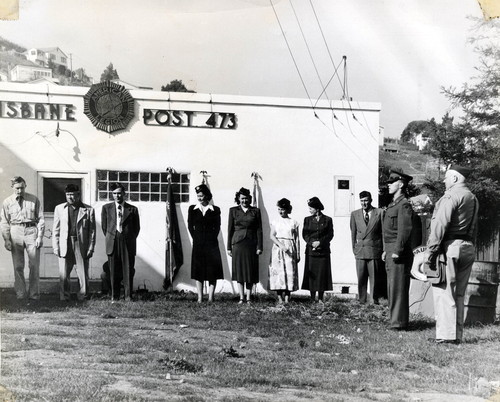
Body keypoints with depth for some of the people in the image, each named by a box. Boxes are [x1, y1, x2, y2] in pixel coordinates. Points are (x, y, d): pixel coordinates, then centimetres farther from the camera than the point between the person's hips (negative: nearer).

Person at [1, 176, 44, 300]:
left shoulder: (34, 200, 3)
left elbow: (41, 219, 4)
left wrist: (40, 237, -4)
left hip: (31, 231, -1)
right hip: (15, 231, 1)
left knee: (34, 265, 0)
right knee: (18, 266, 4)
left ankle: (34, 293, 9)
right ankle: (20, 293, 14)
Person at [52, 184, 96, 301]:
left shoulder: (88, 210, 4)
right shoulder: (59, 208, 10)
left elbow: (92, 231, 4)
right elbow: (56, 230, 11)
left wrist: (91, 249, -2)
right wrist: (55, 247, 3)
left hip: (82, 246, -1)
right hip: (65, 246, 1)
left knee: (83, 274, 3)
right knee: (63, 274, 1)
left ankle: (82, 297, 15)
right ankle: (64, 297, 14)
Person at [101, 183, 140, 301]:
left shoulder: (132, 209, 6)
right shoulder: (106, 208, 9)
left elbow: (137, 228, 12)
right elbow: (104, 226, 13)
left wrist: (130, 239, 9)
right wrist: (110, 238, 10)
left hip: (128, 244, -1)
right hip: (113, 244, 1)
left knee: (128, 270, -2)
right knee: (114, 271, 2)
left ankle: (128, 296, 4)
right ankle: (114, 296, 10)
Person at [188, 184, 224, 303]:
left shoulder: (215, 210, 3)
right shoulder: (192, 209, 7)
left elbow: (217, 227, 5)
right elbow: (190, 226, 7)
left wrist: (212, 238, -3)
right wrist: (196, 238, 0)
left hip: (211, 243, -1)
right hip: (198, 244, 1)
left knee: (212, 271, -2)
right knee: (198, 271, 2)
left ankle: (210, 298, 2)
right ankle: (200, 297, 6)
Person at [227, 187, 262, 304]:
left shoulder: (255, 211, 7)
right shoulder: (233, 210, 7)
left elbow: (259, 230, 5)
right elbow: (230, 229, 7)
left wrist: (259, 247, -3)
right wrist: (229, 247, 3)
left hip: (251, 244, 0)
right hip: (238, 244, 0)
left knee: (250, 271, 1)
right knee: (239, 271, 1)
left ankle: (248, 298, 7)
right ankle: (241, 298, 8)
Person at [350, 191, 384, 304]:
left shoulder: (379, 213, 2)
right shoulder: (355, 214, 10)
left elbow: (383, 232, 3)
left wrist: (384, 250, 0)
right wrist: (354, 248, 10)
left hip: (375, 250, -2)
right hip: (360, 251, 2)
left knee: (374, 277, 1)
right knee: (361, 278, 2)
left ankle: (373, 300, 9)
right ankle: (362, 300, 10)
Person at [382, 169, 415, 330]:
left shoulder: (404, 205, -12)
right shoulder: (393, 204, 18)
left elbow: (404, 230, -20)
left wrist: (397, 251, -22)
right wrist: (386, 250, 20)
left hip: (399, 252, -10)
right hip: (391, 252, 10)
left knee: (398, 287, -7)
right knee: (392, 287, 14)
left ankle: (399, 322, -3)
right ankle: (395, 319, 22)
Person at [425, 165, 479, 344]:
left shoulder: (451, 196, -10)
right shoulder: (473, 198, 20)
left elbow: (440, 225, -16)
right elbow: (473, 228, 18)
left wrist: (430, 250, -16)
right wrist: (469, 244, 17)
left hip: (450, 247, -9)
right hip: (468, 248, 9)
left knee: (443, 291, -6)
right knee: (458, 293, 12)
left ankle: (446, 335, -8)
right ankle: (457, 335, 15)